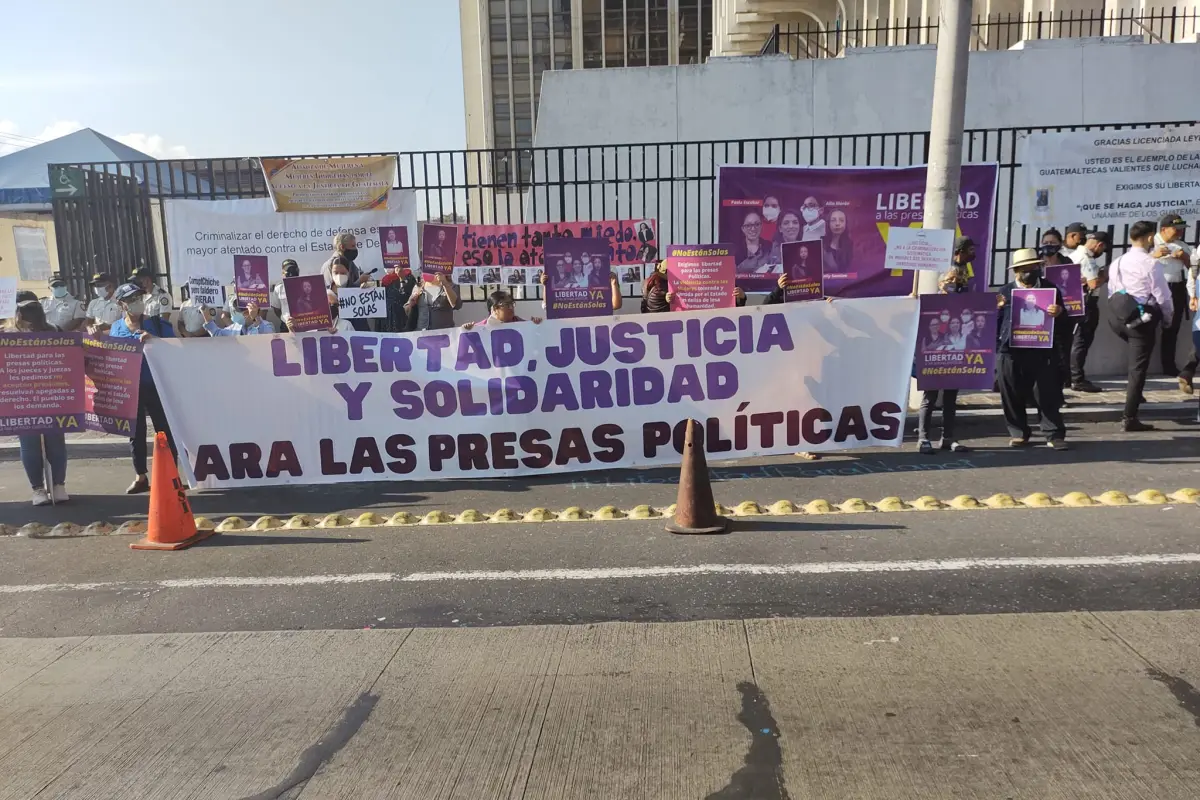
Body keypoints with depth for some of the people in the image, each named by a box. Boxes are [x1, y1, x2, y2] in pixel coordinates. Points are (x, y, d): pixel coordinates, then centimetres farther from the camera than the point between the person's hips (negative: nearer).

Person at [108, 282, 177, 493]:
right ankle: (140, 477, 21)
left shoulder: (158, 324, -1)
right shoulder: (116, 329, 8)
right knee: (135, 433, 11)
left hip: (156, 385, -3)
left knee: (164, 430, 0)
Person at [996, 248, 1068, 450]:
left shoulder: (1050, 289, 7)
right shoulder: (1006, 291, 7)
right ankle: (1019, 434, 21)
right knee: (1013, 397, 7)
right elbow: (996, 320, 5)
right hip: (1010, 352, 1)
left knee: (1048, 395, 2)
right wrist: (995, 349, -6)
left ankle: (1054, 435, 10)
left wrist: (1058, 313, -14)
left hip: (1042, 351, 0)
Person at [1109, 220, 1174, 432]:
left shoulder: (1116, 263, 9)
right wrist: (1167, 319, 6)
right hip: (1141, 319, -6)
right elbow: (1163, 296, -9)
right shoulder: (1150, 263, -11)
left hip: (1119, 318, 6)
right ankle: (1129, 418, 1)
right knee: (1138, 368, -1)